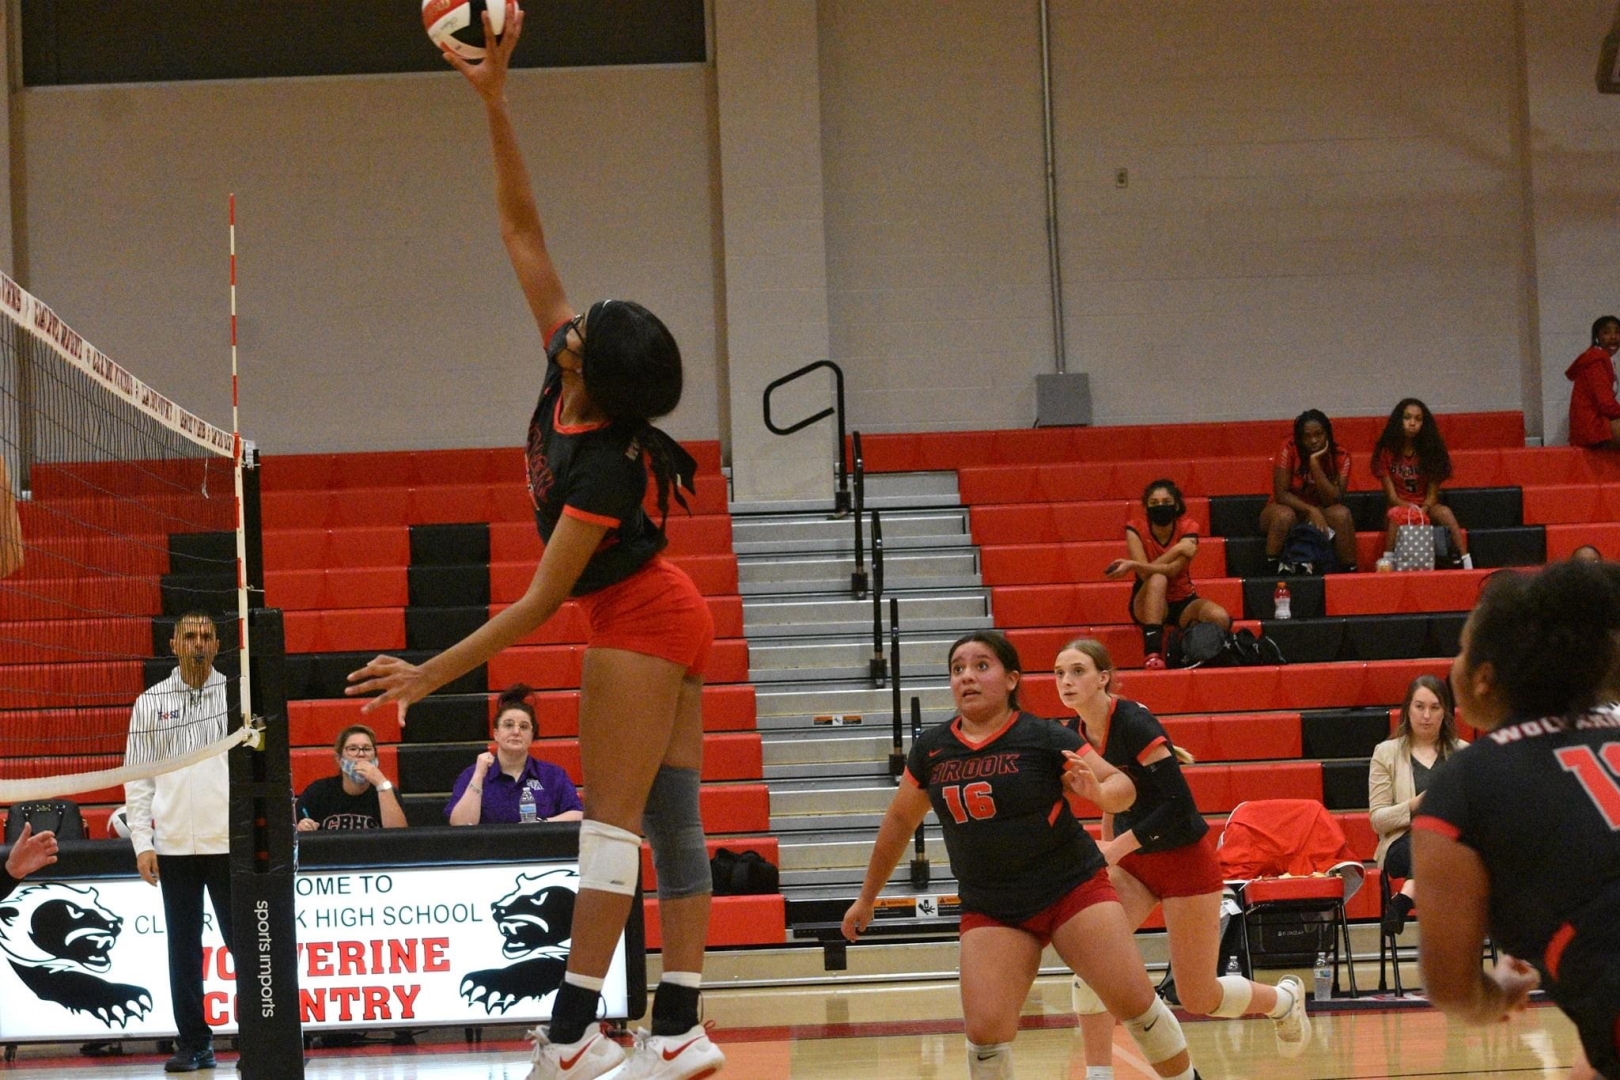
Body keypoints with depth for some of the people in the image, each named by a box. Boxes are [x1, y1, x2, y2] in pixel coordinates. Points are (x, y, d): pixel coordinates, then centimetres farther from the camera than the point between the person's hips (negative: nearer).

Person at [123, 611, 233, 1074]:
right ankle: (193, 1043, 11)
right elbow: (138, 778, 8)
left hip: (230, 842, -2)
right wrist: (142, 841, -1)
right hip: (175, 845, 2)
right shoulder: (151, 703, 7)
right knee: (183, 949, 5)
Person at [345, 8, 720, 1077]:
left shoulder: (604, 468, -27)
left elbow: (539, 603, -22)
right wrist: (494, 99, -13)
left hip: (640, 626, -9)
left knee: (612, 822, -10)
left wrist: (430, 674, -21)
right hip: (673, 618, 9)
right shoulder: (569, 380, -7)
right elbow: (523, 233, -6)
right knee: (673, 820, 5)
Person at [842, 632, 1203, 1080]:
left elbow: (1122, 785, -8)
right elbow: (899, 823, 16)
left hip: (1072, 888, -2)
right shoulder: (930, 750, 2)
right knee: (986, 1029, -12)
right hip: (990, 912, 2)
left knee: (1135, 1002, -9)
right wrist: (867, 898, 23)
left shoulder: (1044, 738, -9)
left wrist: (1100, 792, -32)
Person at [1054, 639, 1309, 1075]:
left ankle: (1285, 999, 32)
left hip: (1184, 858, -6)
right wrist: (1107, 850, 9)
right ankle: (1098, 1074, -10)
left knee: (1198, 999, 2)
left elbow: (1180, 801, -26)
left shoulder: (1133, 723, -24)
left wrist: (1116, 847, -26)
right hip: (1132, 860, 6)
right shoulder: (1074, 733, -2)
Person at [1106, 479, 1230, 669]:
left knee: (1220, 618, -32)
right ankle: (1152, 653, -46)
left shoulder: (1187, 527, -10)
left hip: (1183, 603, 1)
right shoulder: (1135, 528, -11)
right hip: (1149, 605, -1)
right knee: (1158, 578, -37)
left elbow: (1173, 570, -26)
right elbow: (1145, 574, -23)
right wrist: (1176, 550, -28)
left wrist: (1132, 565, -37)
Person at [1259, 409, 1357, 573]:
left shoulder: (1340, 456, -11)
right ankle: (1271, 571, -28)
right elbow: (1281, 494, -19)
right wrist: (1311, 510, -31)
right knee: (1284, 515, -37)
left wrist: (1315, 463, -27)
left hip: (1320, 513, 2)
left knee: (1342, 514, -30)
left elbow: (1333, 500, -20)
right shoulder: (1289, 450, -16)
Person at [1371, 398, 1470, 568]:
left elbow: (1432, 492, -1)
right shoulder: (1387, 451, -1)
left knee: (1445, 512, -31)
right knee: (1397, 516, -37)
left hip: (1426, 507, 1)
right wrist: (1410, 507, -25)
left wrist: (1423, 509, -22)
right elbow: (1391, 495, -5)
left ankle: (1466, 564, -41)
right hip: (1400, 506, -1)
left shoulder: (1430, 449, 3)